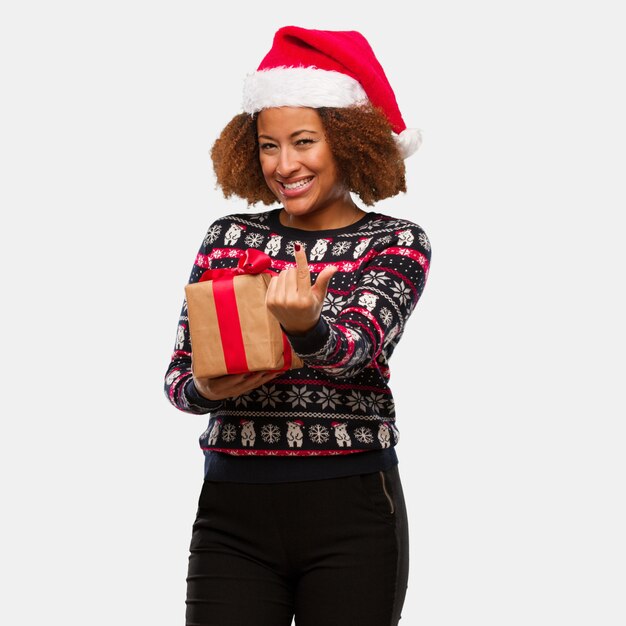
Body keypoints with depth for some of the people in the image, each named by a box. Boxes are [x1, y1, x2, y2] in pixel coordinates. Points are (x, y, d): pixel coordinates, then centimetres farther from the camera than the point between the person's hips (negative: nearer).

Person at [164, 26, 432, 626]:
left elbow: (357, 345, -18)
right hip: (233, 512, 2)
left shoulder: (396, 243, 1)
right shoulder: (228, 237, 9)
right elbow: (178, 373, 7)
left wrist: (306, 327, -40)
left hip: (351, 511, -2)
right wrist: (207, 389, -17)